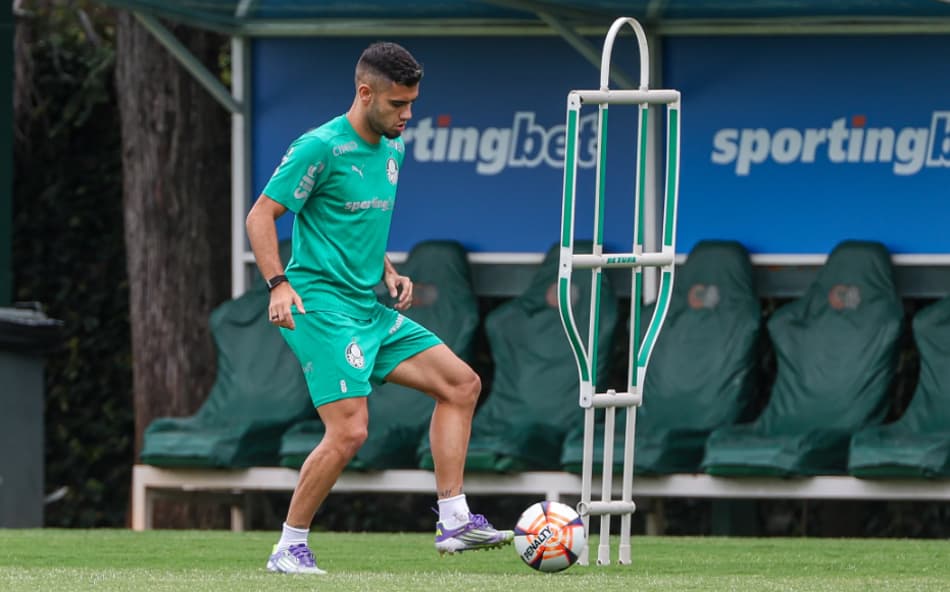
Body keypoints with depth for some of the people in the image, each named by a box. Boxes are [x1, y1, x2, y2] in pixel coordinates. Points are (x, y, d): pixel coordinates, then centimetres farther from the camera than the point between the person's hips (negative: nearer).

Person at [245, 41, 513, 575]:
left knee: (461, 384, 5)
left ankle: (455, 521, 5)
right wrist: (279, 284, -22)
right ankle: (290, 547, -3)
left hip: (371, 309, 9)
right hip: (322, 306, -9)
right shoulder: (321, 147, -13)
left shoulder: (392, 149, 14)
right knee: (350, 431, -18)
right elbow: (261, 216, -12)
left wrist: (388, 272, 13)